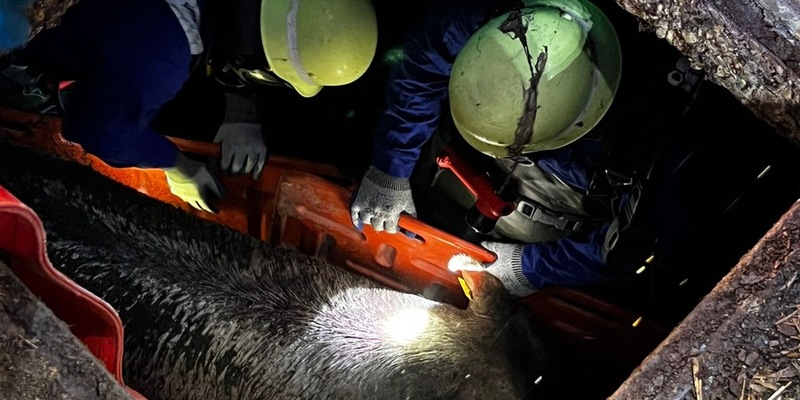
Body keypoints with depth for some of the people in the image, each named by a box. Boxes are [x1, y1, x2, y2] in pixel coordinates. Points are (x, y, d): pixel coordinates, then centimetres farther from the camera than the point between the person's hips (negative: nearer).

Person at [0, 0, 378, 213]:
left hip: (118, 68, 6)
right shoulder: (161, 51, -48)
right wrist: (174, 165, -24)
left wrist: (242, 112, -20)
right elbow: (106, 132, -37)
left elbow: (231, 60, -6)